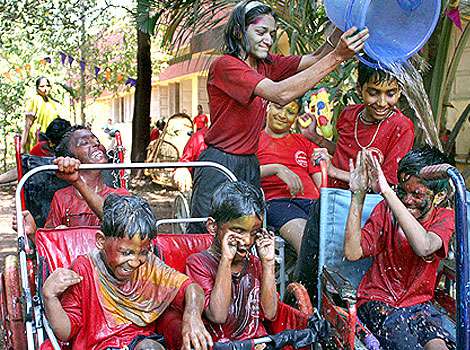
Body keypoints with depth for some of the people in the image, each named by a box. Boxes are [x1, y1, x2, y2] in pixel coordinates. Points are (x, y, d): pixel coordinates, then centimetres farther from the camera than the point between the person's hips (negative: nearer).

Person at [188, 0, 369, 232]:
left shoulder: (265, 65, 9)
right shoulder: (225, 65, -16)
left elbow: (315, 58, 6)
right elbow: (280, 94, -28)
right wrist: (336, 56, -30)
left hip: (250, 165, 7)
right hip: (219, 166, -7)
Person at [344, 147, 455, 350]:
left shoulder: (445, 218, -4)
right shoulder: (387, 209, -3)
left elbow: (423, 247, -30)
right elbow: (352, 253, -16)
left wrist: (386, 191, -36)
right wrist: (358, 194, -21)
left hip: (419, 304, 1)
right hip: (378, 301, -1)